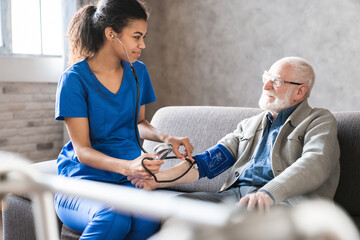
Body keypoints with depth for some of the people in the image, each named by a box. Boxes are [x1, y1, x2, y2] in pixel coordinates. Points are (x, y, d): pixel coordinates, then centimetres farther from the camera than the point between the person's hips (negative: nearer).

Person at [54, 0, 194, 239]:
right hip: (83, 180, -3)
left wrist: (166, 137, -1)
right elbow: (82, 150, -12)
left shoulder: (138, 71, 8)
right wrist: (128, 166, -29)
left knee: (148, 219, -31)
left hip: (127, 181, 4)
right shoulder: (74, 79, -9)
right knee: (114, 218, -37)